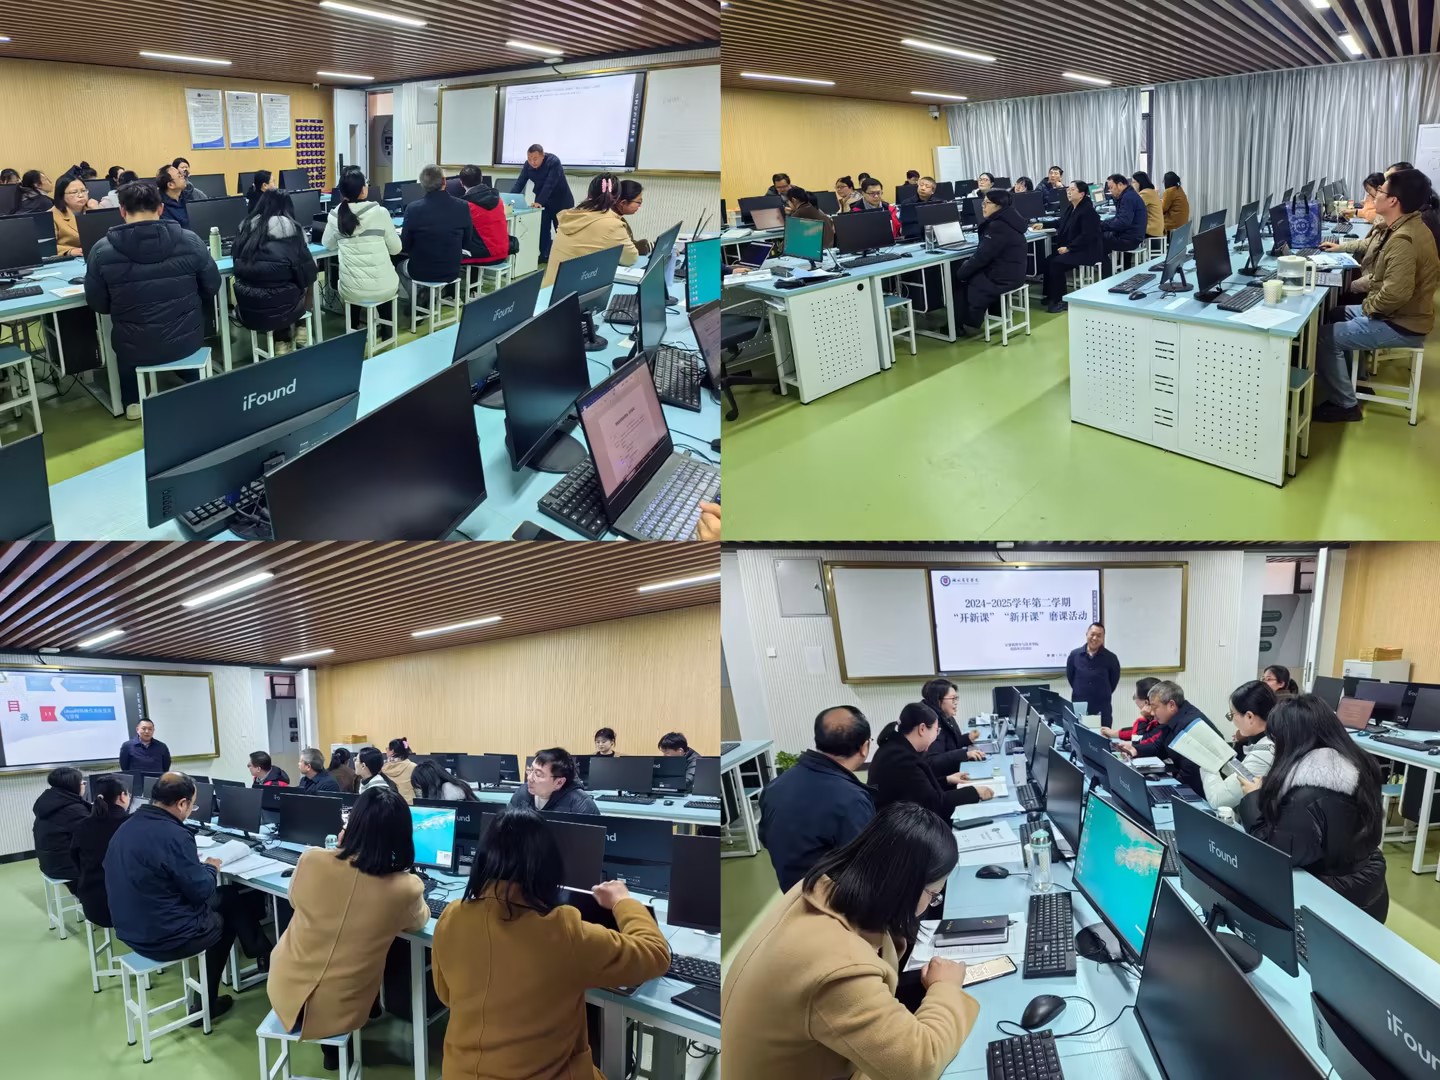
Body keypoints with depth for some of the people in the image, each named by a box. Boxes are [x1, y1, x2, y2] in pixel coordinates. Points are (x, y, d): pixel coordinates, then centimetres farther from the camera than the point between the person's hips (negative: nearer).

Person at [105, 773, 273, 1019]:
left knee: (226, 896, 22)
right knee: (233, 904, 15)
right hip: (166, 937, -8)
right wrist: (211, 868, 2)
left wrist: (192, 863, 13)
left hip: (132, 930, 8)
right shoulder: (173, 835, -25)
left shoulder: (126, 828, 2)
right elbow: (202, 891, -17)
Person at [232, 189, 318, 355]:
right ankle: (299, 333, 27)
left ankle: (282, 342, 22)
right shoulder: (293, 230, -5)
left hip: (247, 310, 3)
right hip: (281, 308, -3)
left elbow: (238, 266, 16)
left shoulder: (246, 227, 6)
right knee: (306, 285, 24)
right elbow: (309, 274, 1)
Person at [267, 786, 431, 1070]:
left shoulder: (311, 861, -19)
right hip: (340, 1013, -1)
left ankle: (331, 1048, 40)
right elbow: (418, 922, 2)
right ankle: (334, 1049, 36)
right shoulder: (406, 889, -23)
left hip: (286, 996, 2)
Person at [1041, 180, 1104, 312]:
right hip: (1072, 249, 9)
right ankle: (1051, 295, -1)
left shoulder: (1088, 210, -17)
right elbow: (1062, 223, 27)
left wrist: (1068, 248, -23)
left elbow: (1087, 235, -23)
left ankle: (1061, 300, -16)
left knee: (1056, 263, -24)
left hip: (1087, 251, -9)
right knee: (1048, 261, -10)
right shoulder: (1072, 208, 10)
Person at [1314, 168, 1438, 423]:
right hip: (1402, 315, 11)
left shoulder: (1402, 240, -28)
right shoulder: (1411, 226, 6)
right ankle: (1356, 380, 31)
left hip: (1401, 325, -11)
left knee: (1325, 336, -11)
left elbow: (1396, 293, -35)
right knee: (1338, 315, 24)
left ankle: (1345, 405, -2)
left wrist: (1369, 306, -17)